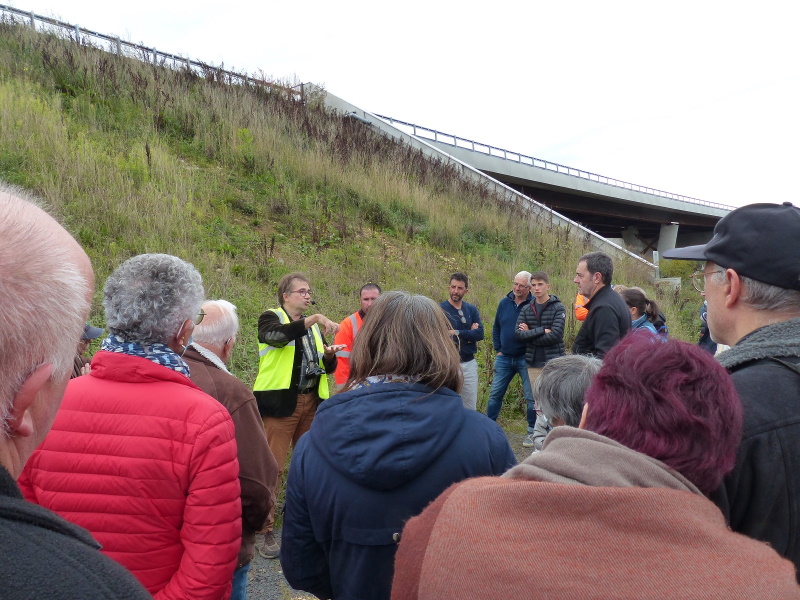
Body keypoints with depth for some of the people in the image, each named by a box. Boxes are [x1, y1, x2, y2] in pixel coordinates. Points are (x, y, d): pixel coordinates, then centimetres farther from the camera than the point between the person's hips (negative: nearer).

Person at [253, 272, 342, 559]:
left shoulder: (313, 325, 16)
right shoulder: (270, 318, -1)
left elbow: (327, 368, 17)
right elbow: (279, 335, -27)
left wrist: (328, 356, -5)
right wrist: (315, 318, -32)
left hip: (311, 402, 6)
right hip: (280, 401, -6)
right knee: (273, 467, -5)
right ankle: (266, 530, 7)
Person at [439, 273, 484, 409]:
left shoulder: (472, 309, 7)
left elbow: (480, 334, -5)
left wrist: (456, 333, -13)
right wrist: (468, 334, -12)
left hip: (469, 364, 4)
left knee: (470, 407, 12)